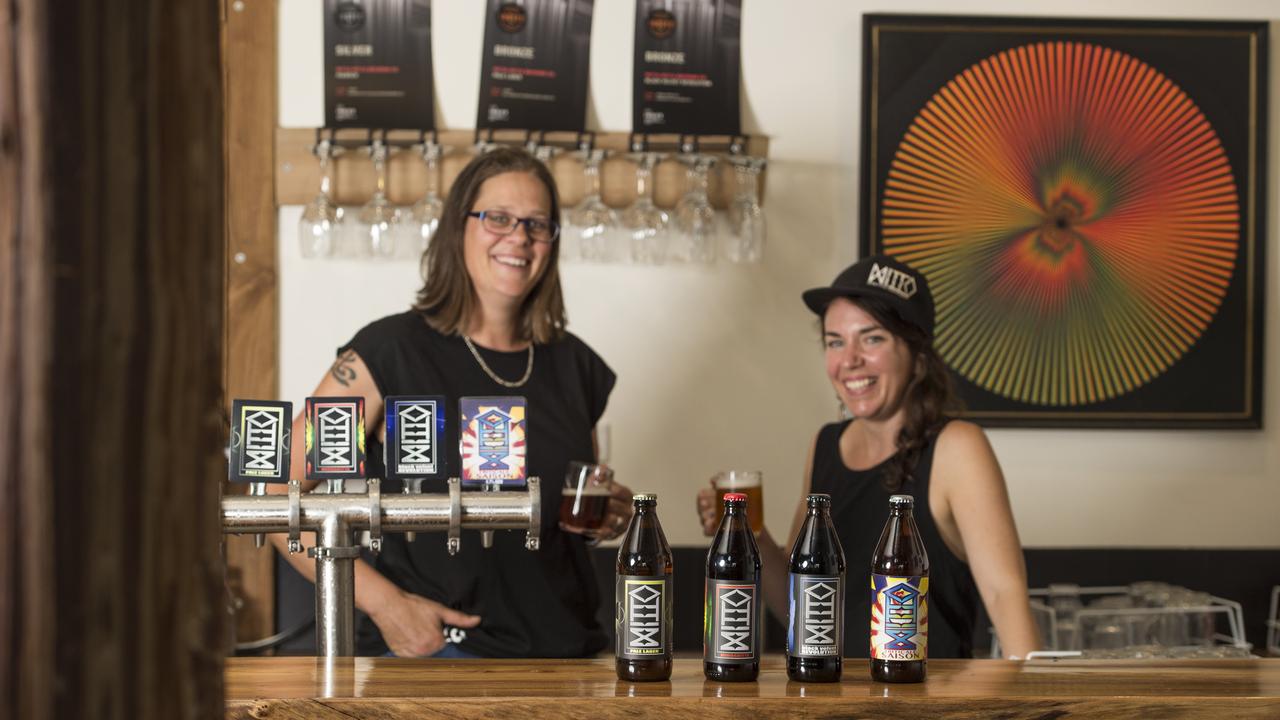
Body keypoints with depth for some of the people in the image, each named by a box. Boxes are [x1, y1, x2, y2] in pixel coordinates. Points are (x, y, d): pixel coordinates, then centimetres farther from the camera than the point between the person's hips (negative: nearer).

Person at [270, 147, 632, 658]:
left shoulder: (575, 366, 14)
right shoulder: (391, 352, -2)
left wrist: (611, 519, 5)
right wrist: (382, 602, -13)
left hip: (565, 653, 4)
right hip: (429, 653, -4)